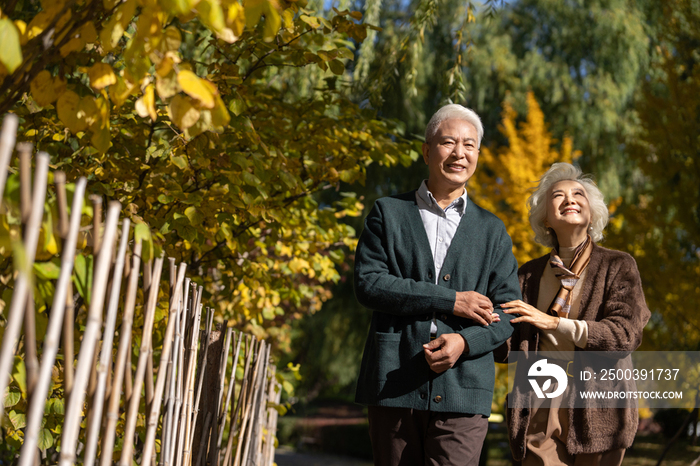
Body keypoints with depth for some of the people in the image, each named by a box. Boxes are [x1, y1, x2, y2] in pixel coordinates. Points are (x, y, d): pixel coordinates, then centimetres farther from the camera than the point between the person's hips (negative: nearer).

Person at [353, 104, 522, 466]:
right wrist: (450, 301, -10)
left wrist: (465, 341, -12)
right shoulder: (388, 213, 9)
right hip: (392, 386, 0)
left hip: (462, 392, 1)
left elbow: (509, 310, 8)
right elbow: (368, 284, -4)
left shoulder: (492, 230, 15)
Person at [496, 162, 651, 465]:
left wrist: (555, 323, -15)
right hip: (539, 411, 2)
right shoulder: (529, 274, 14)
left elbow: (625, 335, -9)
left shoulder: (617, 266, 5)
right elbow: (508, 347, 11)